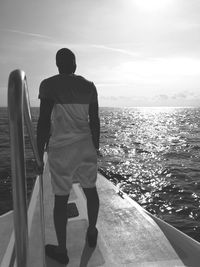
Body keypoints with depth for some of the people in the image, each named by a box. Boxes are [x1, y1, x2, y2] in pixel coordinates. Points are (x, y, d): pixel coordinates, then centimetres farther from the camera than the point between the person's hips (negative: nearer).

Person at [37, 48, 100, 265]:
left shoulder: (49, 85, -7)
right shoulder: (89, 86, 4)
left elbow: (43, 121, -12)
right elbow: (95, 120, 5)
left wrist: (39, 154, -3)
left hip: (61, 148, -4)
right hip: (86, 145, 4)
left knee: (61, 198, 8)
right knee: (90, 189, 20)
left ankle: (61, 250, 21)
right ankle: (92, 233, 39)